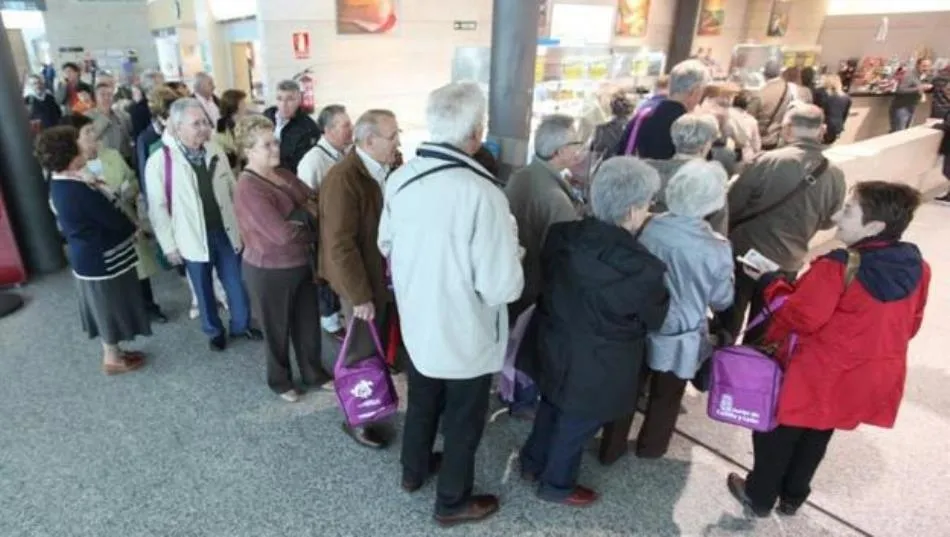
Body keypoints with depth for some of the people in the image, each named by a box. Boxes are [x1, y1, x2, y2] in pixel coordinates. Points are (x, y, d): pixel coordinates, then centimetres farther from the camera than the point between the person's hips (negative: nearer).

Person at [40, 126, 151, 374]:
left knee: (106, 307, 22)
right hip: (101, 259, -9)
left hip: (87, 256, 9)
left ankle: (113, 351, 38)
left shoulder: (59, 184, 2)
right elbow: (114, 220, -21)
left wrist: (95, 187, -2)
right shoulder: (78, 190, -29)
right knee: (111, 308, 8)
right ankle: (112, 359, 25)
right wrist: (134, 228, -3)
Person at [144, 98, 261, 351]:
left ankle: (241, 325, 37)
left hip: (226, 232, 3)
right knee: (204, 291, 14)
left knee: (237, 285, 14)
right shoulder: (159, 161, -14)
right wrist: (169, 246, -8)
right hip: (194, 238, -3)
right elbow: (158, 208, -10)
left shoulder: (216, 151, -1)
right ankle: (214, 331, 37)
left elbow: (233, 191, 7)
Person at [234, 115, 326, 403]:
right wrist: (307, 219, -11)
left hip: (302, 263, 7)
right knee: (278, 330, 14)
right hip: (270, 271, -7)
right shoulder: (248, 189, -23)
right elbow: (282, 234, -30)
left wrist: (298, 216, -16)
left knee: (308, 323, 19)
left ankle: (314, 375, 40)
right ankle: (280, 381, 38)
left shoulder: (283, 175, 2)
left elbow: (317, 200, 4)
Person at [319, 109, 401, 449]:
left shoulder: (387, 170, 1)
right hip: (360, 282, -7)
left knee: (376, 346, 22)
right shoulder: (343, 179, -23)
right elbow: (340, 244, -24)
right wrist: (360, 296, -21)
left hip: (384, 274, 7)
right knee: (362, 352, 9)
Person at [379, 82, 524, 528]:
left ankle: (413, 470, 52)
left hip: (416, 322, 6)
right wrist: (511, 257, -7)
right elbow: (502, 287, -28)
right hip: (465, 335, -6)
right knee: (463, 422, 17)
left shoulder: (399, 179, -7)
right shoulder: (482, 194, -30)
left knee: (421, 403, 29)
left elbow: (386, 245, 8)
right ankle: (452, 503, 39)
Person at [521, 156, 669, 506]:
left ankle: (532, 463, 49)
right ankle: (557, 484, 41)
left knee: (553, 404, 28)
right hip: (599, 366, -6)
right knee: (578, 423, 18)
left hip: (555, 343, 6)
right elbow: (656, 319, -12)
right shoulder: (642, 268, -30)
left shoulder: (562, 234, -13)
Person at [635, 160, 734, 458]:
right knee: (666, 397, 23)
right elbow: (721, 302, -8)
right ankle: (650, 447, 46)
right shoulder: (716, 249, -23)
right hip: (680, 338, -2)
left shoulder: (652, 228, -16)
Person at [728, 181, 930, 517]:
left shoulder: (837, 267, -28)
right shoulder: (917, 268, -6)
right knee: (816, 438, 27)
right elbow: (910, 326, 7)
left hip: (818, 377, -6)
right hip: (872, 378, 7)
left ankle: (759, 497, 35)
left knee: (778, 434, 17)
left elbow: (797, 317, -21)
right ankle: (792, 496, 45)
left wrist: (769, 282, -8)